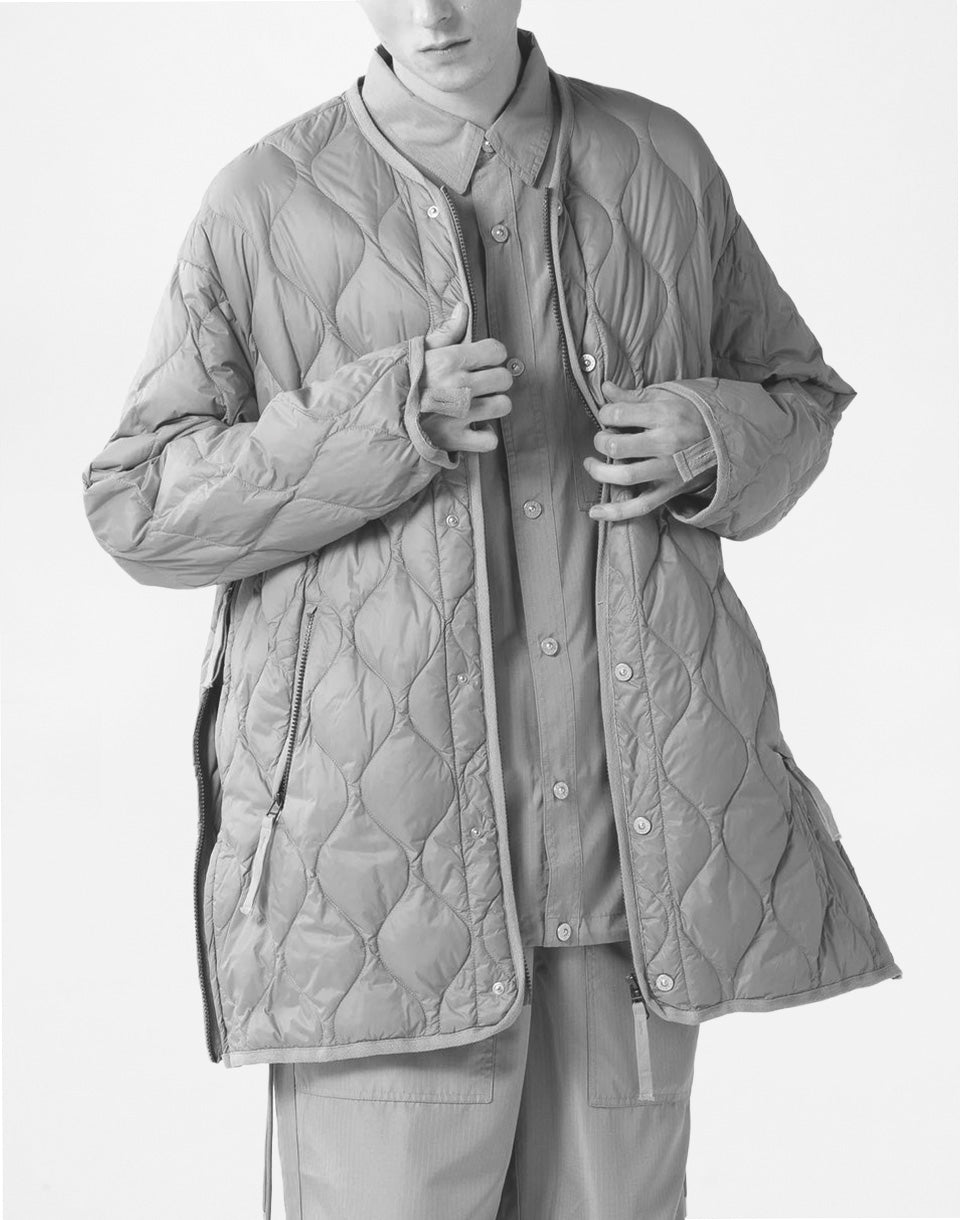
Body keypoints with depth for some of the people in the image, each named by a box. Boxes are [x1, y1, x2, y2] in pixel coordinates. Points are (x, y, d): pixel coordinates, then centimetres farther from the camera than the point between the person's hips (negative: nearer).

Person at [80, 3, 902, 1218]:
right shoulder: (269, 204, -1)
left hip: (634, 831, 3)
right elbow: (140, 504, -1)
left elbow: (795, 398, 18)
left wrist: (711, 441, -6)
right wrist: (378, 425, -16)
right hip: (382, 845, -3)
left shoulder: (662, 163, 7)